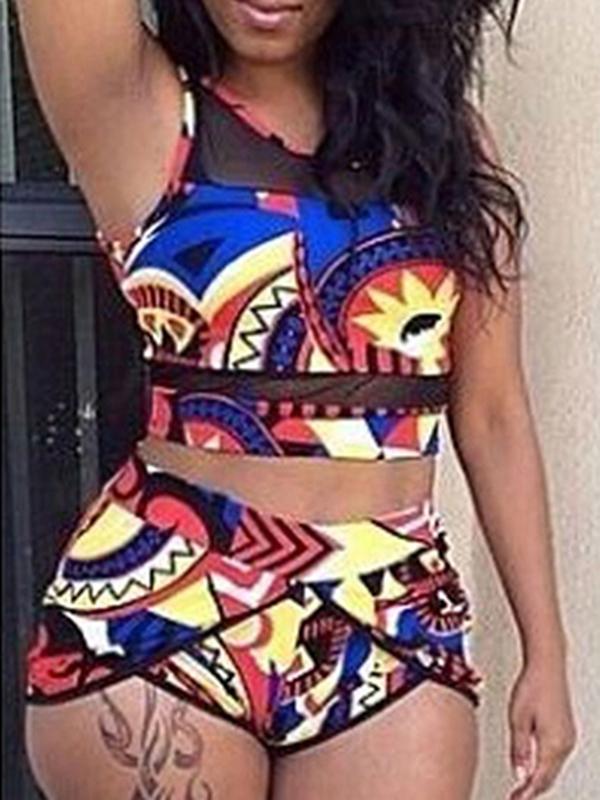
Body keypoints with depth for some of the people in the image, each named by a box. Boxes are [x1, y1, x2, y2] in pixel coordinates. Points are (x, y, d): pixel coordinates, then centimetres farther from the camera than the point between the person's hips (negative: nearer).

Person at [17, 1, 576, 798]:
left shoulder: (442, 135, 7)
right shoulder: (141, 112, 1)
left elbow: (492, 414, 8)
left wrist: (544, 649, 7)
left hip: (393, 627, 3)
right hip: (157, 611, -2)